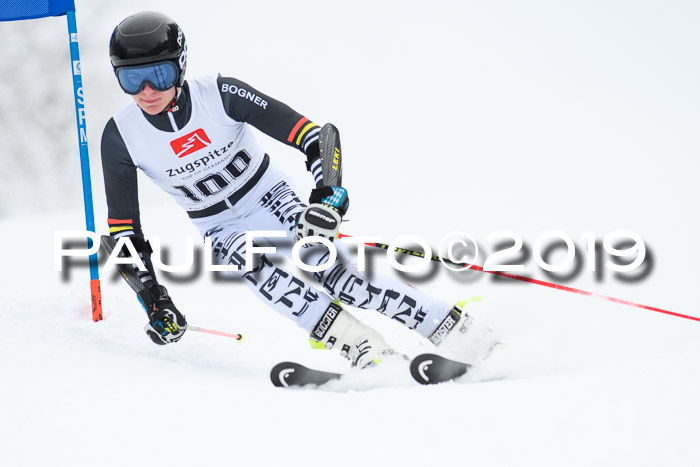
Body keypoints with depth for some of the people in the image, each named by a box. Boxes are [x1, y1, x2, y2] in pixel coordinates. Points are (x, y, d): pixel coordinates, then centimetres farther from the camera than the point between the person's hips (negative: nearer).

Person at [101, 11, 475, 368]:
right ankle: (360, 346, -37)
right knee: (248, 260, -33)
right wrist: (153, 299, -11)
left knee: (323, 264, -28)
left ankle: (451, 325, -26)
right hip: (222, 230, 2)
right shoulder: (120, 137, -15)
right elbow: (123, 227, -5)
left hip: (271, 199, -2)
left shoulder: (219, 95, -22)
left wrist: (327, 197, -37)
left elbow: (311, 136, -22)